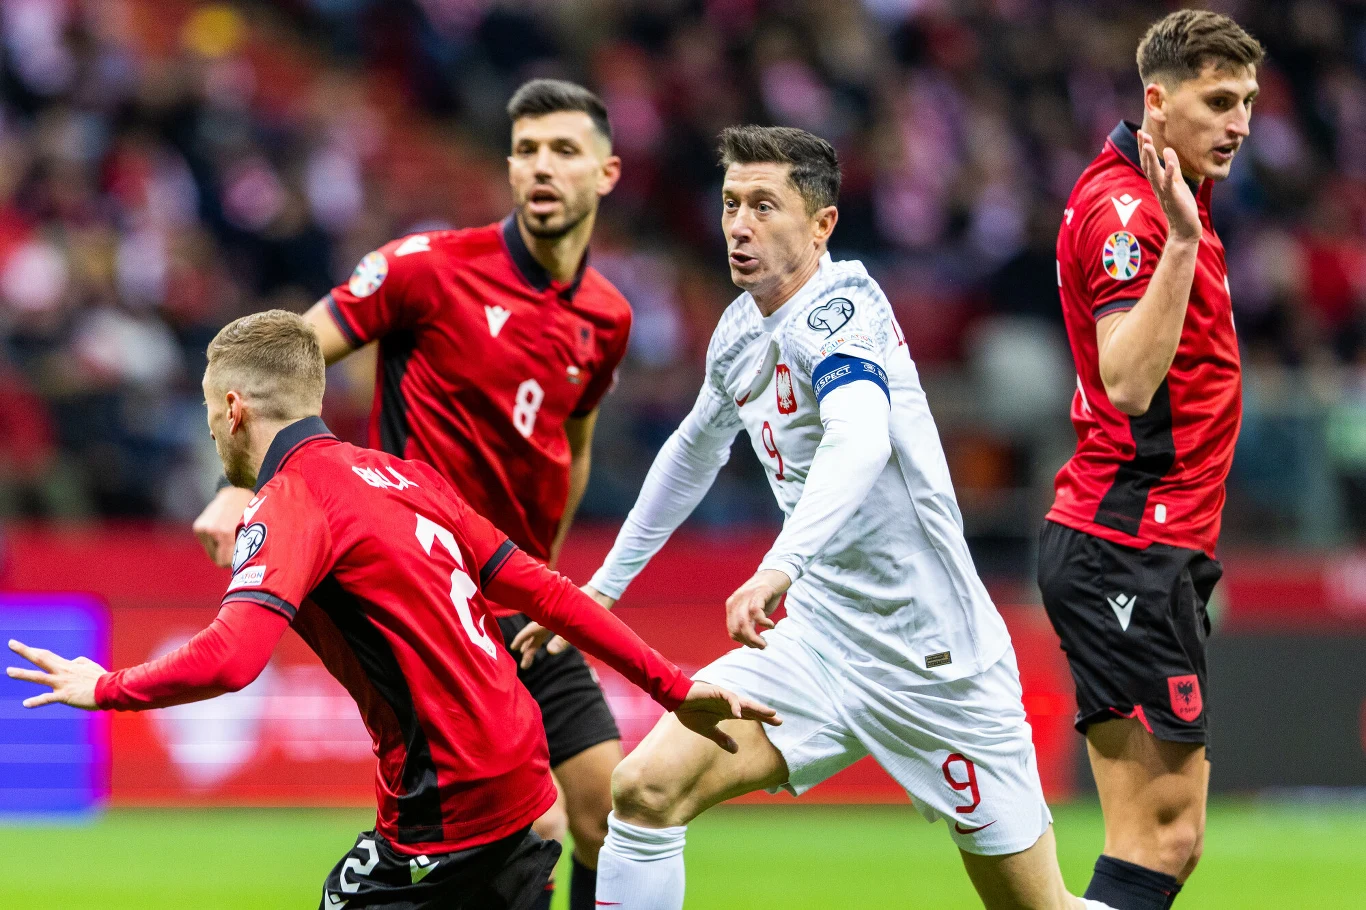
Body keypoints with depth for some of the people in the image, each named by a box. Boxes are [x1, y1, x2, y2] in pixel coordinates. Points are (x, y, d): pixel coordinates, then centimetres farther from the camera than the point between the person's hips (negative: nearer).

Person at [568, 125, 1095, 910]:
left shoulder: (841, 305, -17)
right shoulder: (742, 331, 7)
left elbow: (861, 441, -37)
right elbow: (695, 453, 28)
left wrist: (781, 566, -53)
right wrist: (607, 583, 31)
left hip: (937, 659, -7)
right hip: (819, 644, 7)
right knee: (645, 788, -14)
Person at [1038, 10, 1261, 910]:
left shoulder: (1170, 199, 16)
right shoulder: (1126, 209, -15)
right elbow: (1128, 382, -27)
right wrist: (1182, 243, -32)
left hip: (1151, 550, 10)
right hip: (1133, 549, -10)